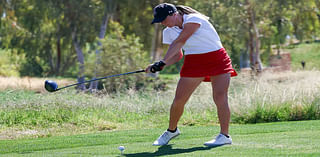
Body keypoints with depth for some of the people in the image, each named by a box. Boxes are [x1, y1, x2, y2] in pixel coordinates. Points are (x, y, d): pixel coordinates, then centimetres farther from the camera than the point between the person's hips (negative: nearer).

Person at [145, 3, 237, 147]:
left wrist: (163, 61, -32)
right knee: (178, 100, -1)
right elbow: (177, 55, 6)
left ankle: (225, 135, -16)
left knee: (220, 97, -18)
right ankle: (171, 131, 21)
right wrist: (159, 65, -13)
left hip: (217, 60, -5)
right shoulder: (169, 32, 5)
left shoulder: (193, 19, -16)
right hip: (193, 63, 5)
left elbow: (179, 41, -25)